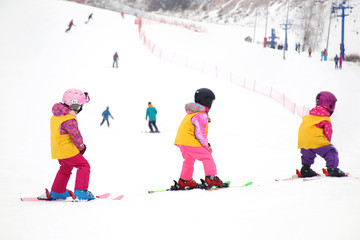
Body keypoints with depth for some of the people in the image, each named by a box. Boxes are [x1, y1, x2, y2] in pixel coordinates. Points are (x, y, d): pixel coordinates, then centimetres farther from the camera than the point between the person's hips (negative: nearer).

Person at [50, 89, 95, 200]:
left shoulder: (56, 116, 6)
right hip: (68, 150, -9)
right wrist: (81, 147, -1)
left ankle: (57, 192, 37)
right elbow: (76, 136, -17)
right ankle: (80, 191, -11)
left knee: (66, 168, 27)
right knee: (84, 166, -4)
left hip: (58, 150, 9)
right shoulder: (70, 120, -23)